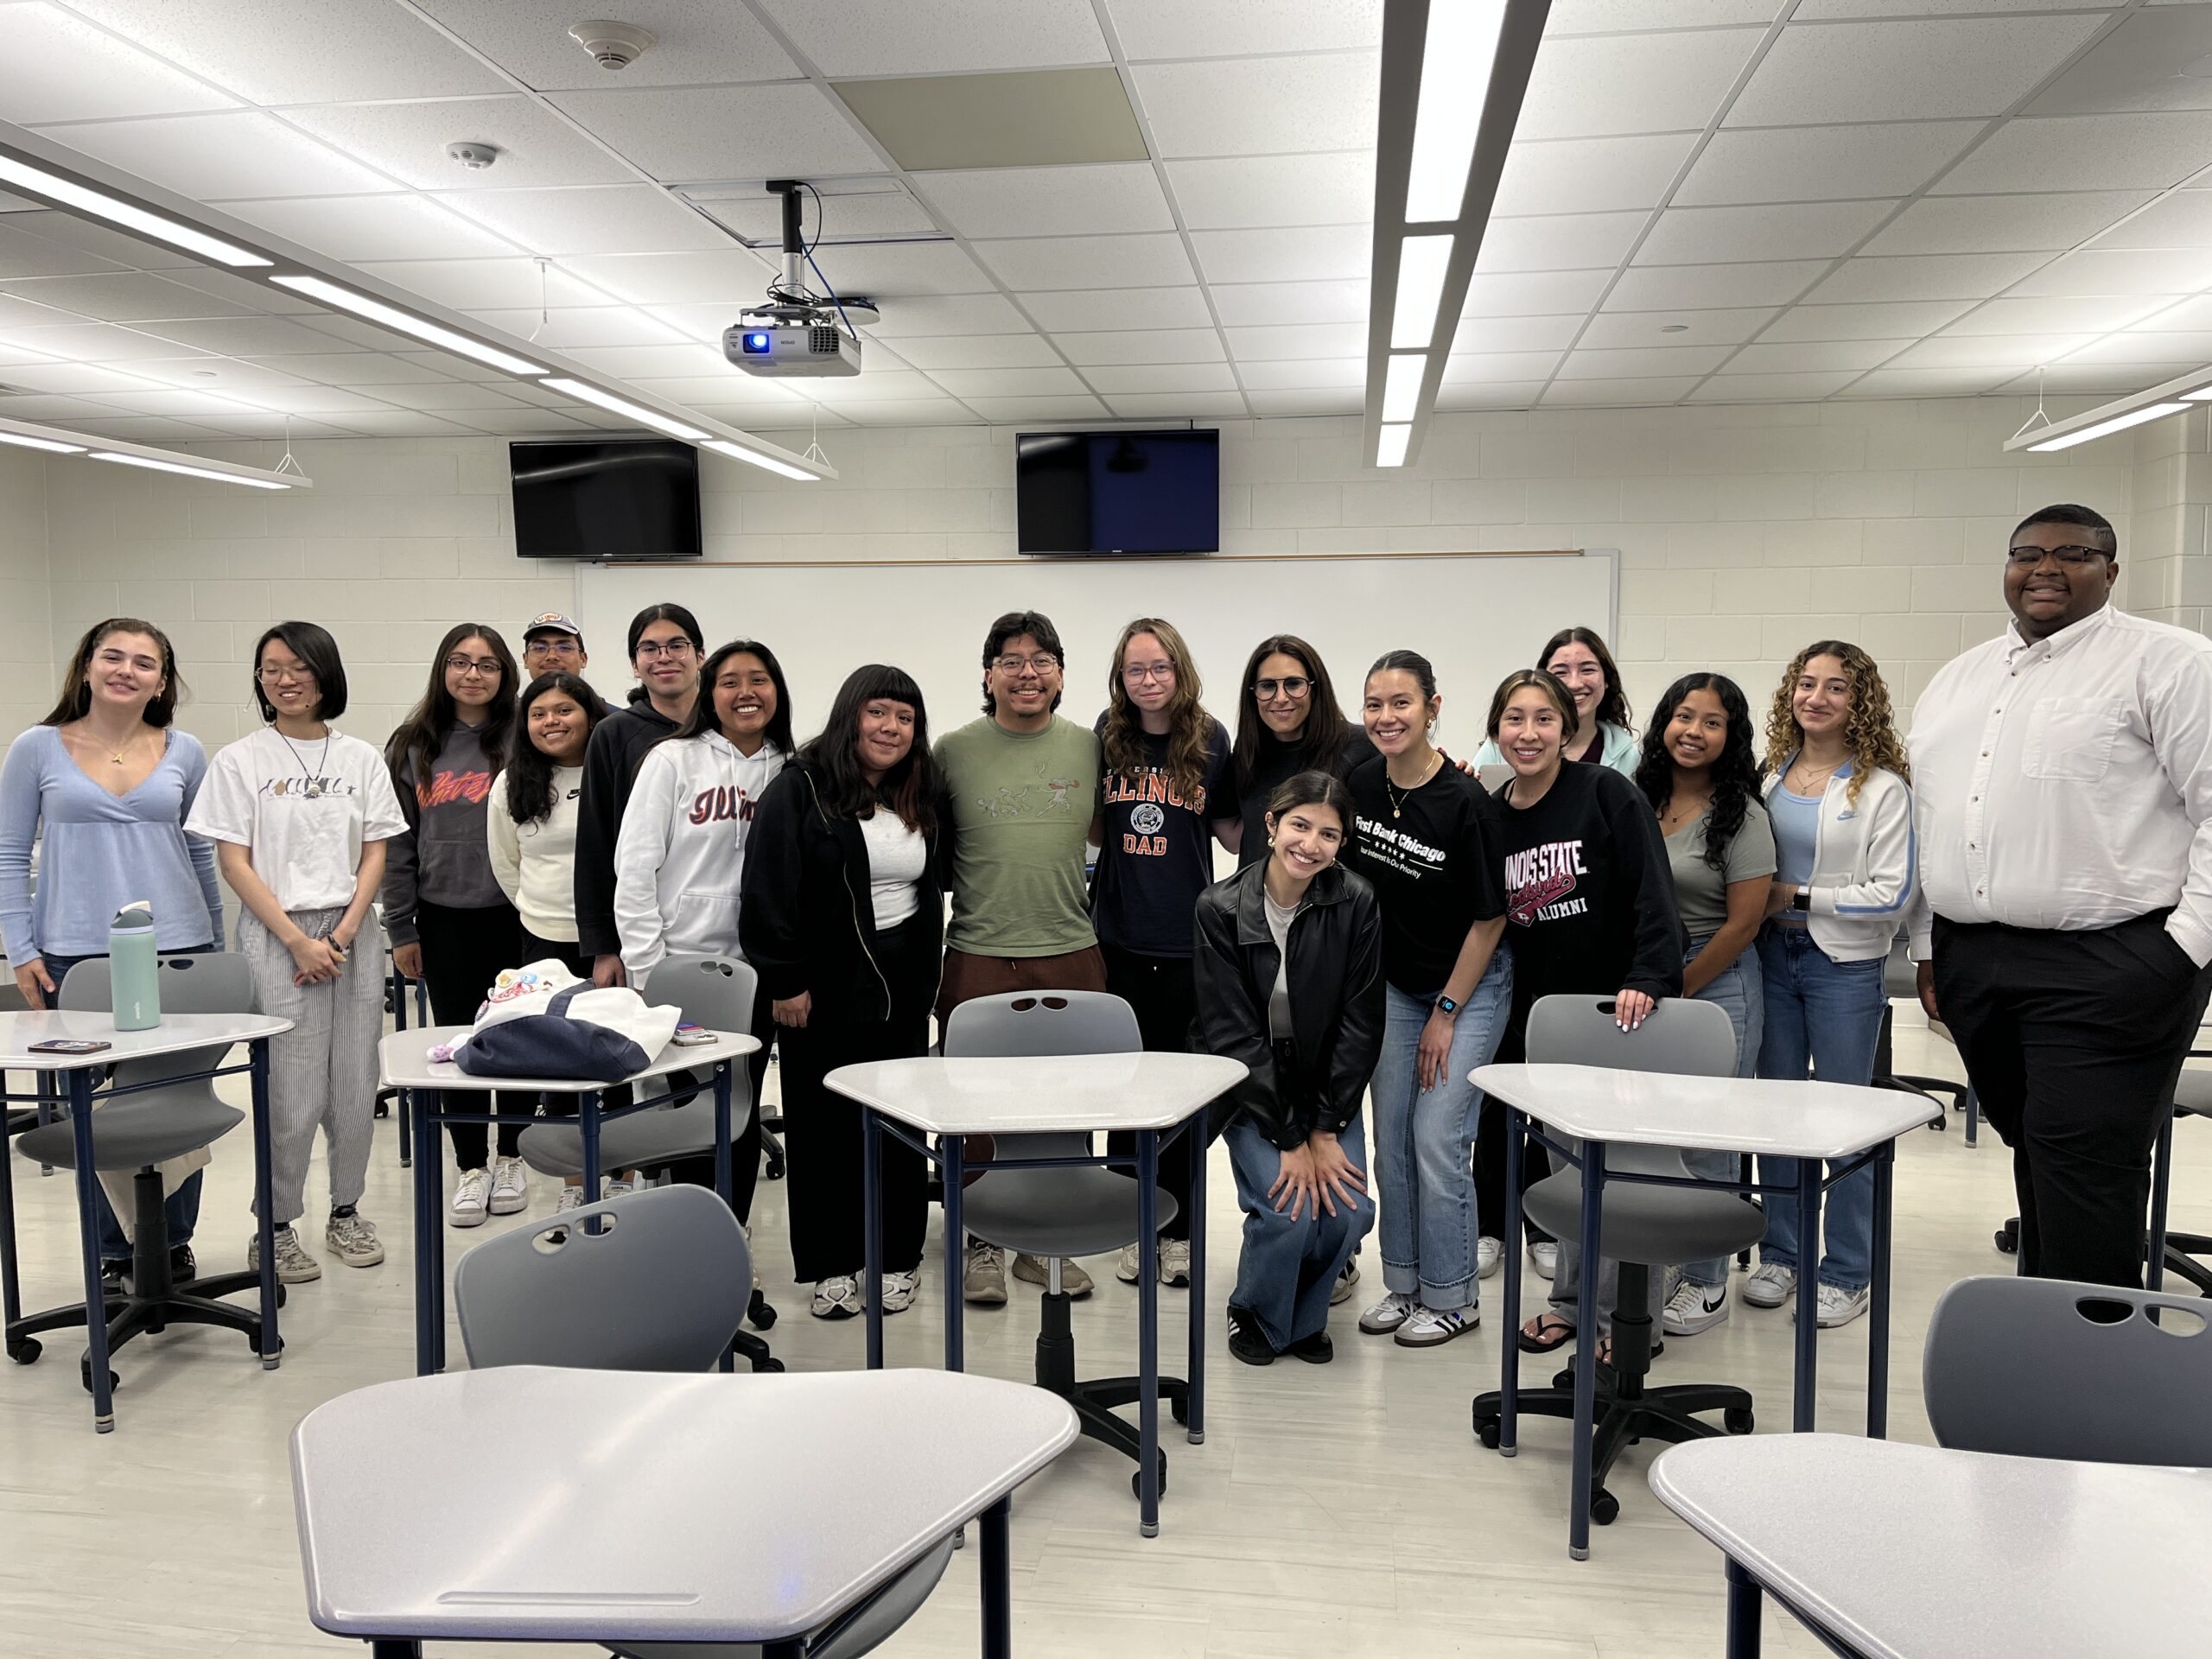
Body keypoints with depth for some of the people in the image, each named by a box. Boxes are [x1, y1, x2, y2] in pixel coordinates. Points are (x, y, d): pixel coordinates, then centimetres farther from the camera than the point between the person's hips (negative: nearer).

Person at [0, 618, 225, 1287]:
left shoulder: (185, 753, 7)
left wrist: (217, 948, 13)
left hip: (176, 949, 1)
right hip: (75, 956, -1)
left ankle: (174, 1244, 18)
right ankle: (114, 1251, 16)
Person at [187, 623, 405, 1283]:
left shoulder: (361, 759, 9)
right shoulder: (239, 761, 2)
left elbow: (375, 856, 7)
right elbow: (234, 862, -2)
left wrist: (343, 934, -6)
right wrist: (297, 941, -10)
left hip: (353, 934, 3)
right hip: (276, 936, -3)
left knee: (356, 1086, 5)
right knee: (290, 1092, -3)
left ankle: (346, 1211, 21)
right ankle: (275, 1228, 11)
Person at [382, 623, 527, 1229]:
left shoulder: (523, 740, -2)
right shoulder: (412, 747, 5)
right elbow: (397, 845, 7)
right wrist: (401, 929, 4)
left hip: (513, 915, -2)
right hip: (443, 918, 2)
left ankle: (511, 1160, 24)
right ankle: (470, 1168, 21)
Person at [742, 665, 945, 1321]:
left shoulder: (925, 795, 8)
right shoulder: (800, 788, -9)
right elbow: (768, 890, -12)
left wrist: (927, 969, 11)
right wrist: (784, 982, -15)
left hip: (903, 989, 4)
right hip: (825, 987, -4)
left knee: (900, 1123, 10)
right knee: (824, 1124, 4)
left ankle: (897, 1258, 22)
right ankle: (830, 1265, 16)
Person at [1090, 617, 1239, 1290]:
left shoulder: (1211, 741, -1)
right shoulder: (1107, 737, 3)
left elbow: (1230, 828, 8)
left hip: (1187, 940, -1)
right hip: (1119, 937, 1)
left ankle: (1180, 1230, 20)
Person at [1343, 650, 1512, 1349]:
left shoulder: (1466, 800, -21)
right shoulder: (1358, 786, -6)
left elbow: (1489, 916, -14)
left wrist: (1446, 1012, -11)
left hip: (1469, 985, -5)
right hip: (1393, 984, 5)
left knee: (1438, 1140, -6)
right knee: (1391, 1140, 8)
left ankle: (1451, 1298, 11)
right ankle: (1404, 1284, 23)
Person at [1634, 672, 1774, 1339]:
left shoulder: (1741, 815, -9)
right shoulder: (1639, 802, 6)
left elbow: (1743, 922, -11)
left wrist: (1676, 991, -9)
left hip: (1715, 985, -5)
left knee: (1704, 1136, 2)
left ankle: (1705, 1284, 18)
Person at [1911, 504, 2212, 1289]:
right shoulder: (1959, 678, 17)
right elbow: (1923, 817, 20)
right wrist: (1927, 946, 16)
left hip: (2104, 967, -6)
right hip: (1971, 961, 6)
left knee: (2085, 1174, -7)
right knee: (2035, 1159, 16)